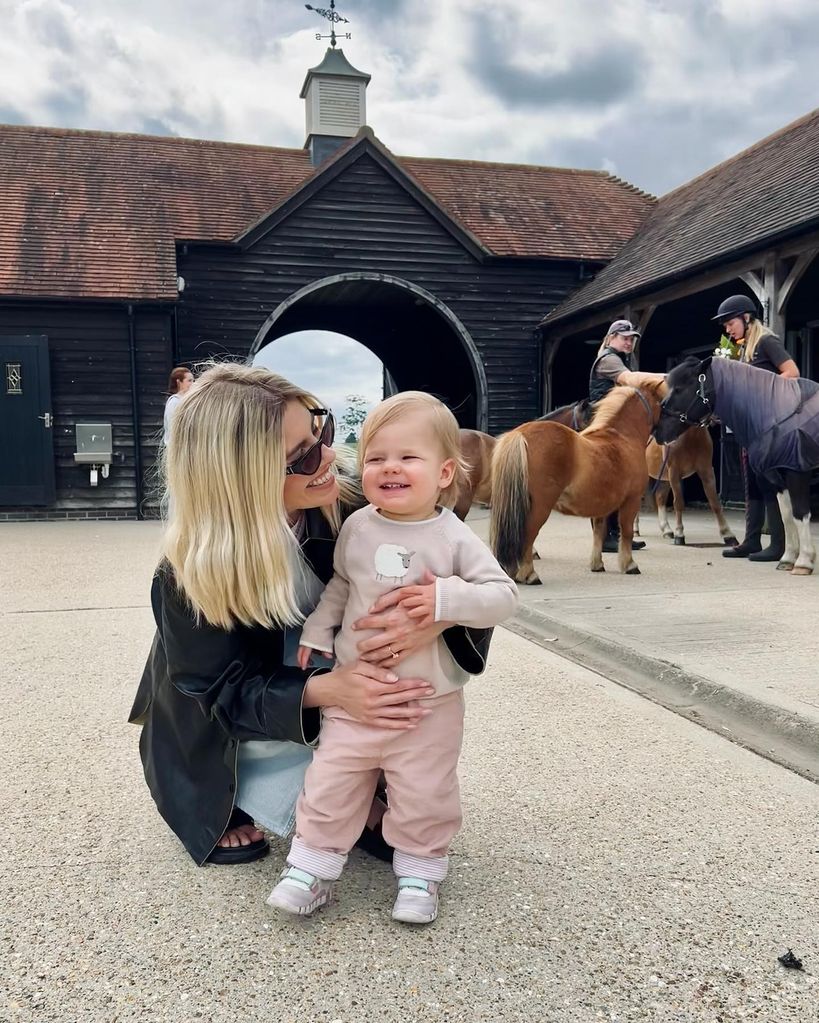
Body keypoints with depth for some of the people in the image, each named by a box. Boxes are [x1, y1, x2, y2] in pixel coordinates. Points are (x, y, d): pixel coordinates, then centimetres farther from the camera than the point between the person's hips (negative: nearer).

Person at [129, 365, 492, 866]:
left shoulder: (350, 506, -25)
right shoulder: (191, 568, -29)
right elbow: (218, 689, -23)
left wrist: (441, 612, -44)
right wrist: (323, 691, -42)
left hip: (339, 674, 2)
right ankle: (218, 806, 10)